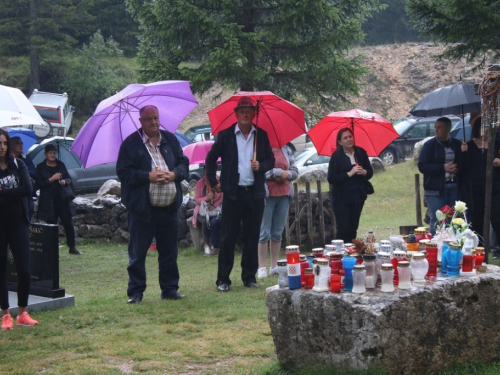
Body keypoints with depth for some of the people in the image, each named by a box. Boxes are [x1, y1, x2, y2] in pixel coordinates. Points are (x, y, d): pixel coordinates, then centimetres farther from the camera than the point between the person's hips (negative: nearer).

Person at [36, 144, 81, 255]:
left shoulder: (61, 165, 10)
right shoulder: (41, 167, 0)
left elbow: (69, 179, 14)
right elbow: (39, 184, -6)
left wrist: (64, 181, -8)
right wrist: (52, 179, -15)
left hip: (62, 199, 3)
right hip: (48, 201, -3)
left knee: (68, 223, 3)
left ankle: (72, 247, 14)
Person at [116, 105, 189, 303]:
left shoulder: (170, 139, 11)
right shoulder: (131, 143, -3)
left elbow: (184, 163, 14)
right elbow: (123, 172, -8)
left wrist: (174, 174, -7)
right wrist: (148, 176, -18)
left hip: (169, 207, 4)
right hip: (142, 208, -4)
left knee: (169, 251, 10)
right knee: (137, 252, 0)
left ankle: (170, 288, 21)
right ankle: (135, 291, 9)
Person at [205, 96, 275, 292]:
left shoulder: (261, 135, 8)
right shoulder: (226, 135, 2)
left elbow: (271, 160, 14)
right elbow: (210, 159, 11)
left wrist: (261, 165, -7)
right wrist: (214, 182, 6)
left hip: (255, 193, 2)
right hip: (233, 193, -2)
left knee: (252, 237, 6)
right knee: (228, 237, -2)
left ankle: (249, 277, 16)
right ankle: (223, 279, 4)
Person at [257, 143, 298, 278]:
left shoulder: (286, 149, 12)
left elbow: (295, 171, 14)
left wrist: (286, 174, -9)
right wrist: (278, 172, -12)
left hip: (284, 195, 5)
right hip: (266, 195, -5)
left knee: (278, 233, 10)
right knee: (264, 233, -3)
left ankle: (274, 266, 17)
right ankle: (262, 267, 3)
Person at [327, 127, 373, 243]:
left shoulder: (361, 152, 5)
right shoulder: (336, 156, -7)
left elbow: (370, 172, 12)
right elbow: (331, 179, -13)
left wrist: (364, 172, -11)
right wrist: (349, 174, -19)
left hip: (358, 196, 4)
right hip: (342, 198, -4)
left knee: (353, 229, 9)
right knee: (343, 229, -8)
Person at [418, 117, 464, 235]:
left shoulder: (457, 145, 9)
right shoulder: (429, 145, 1)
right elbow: (422, 166, -7)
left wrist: (458, 168, -12)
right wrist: (443, 168, -16)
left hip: (454, 187, 3)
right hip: (436, 189, -3)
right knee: (436, 222, -3)